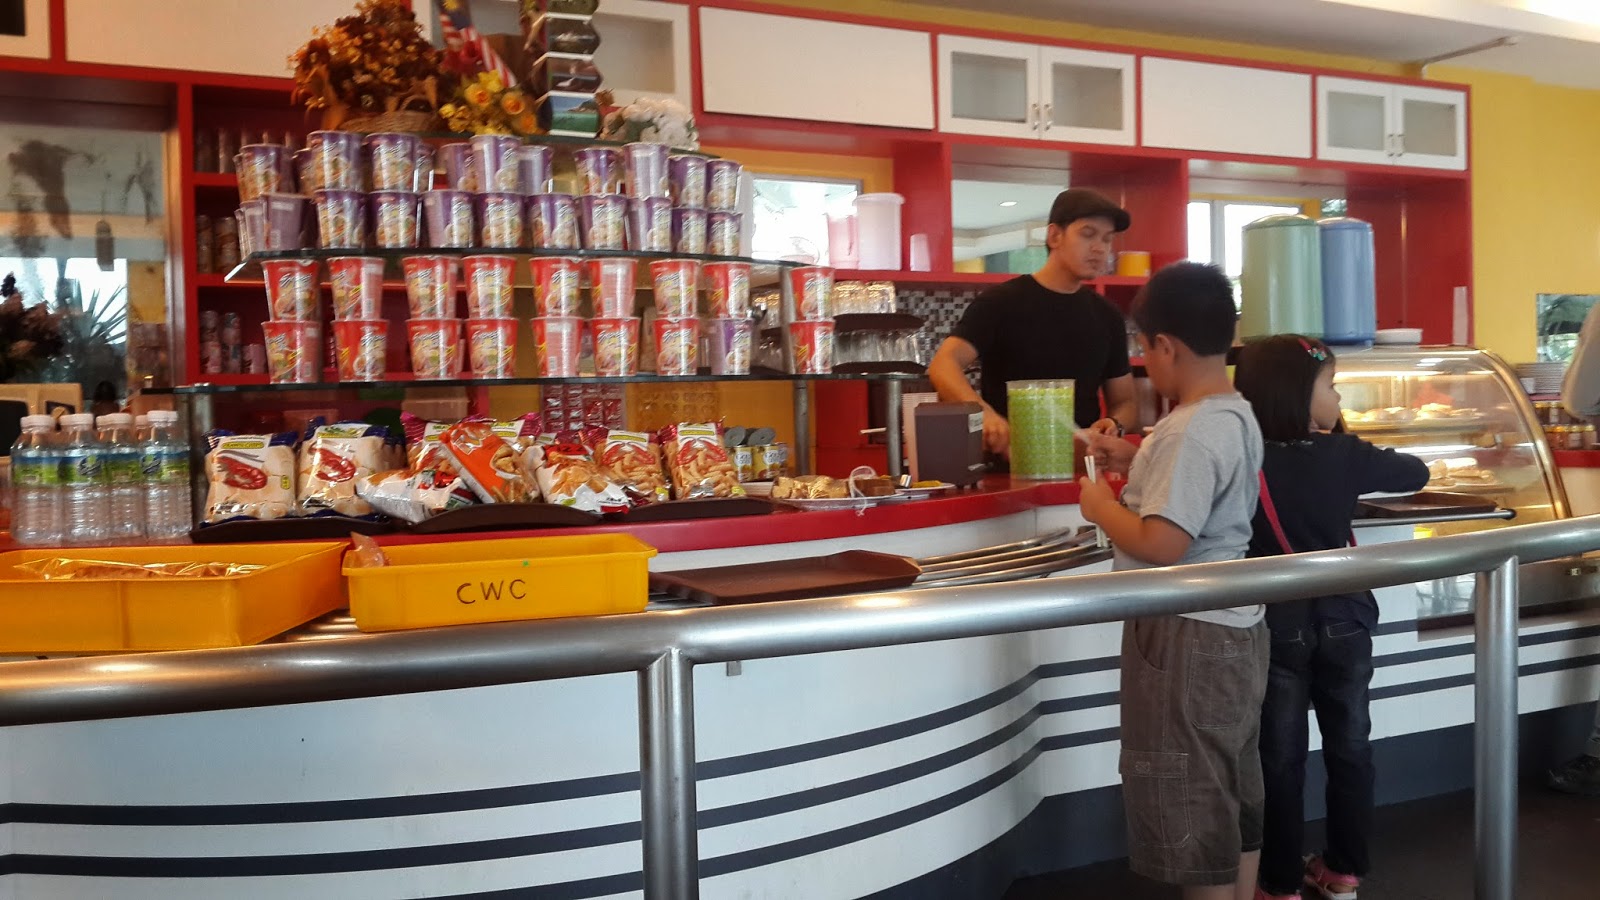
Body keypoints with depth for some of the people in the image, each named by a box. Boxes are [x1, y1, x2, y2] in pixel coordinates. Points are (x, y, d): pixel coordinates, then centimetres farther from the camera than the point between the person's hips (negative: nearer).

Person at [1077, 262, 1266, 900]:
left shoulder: (1189, 431, -23)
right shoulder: (1237, 415, 7)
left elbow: (1161, 544, -28)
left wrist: (1101, 507, -13)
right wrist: (1136, 464, 14)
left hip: (1189, 637, -10)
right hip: (1233, 629, 10)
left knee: (1191, 806, 5)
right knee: (1235, 796, 21)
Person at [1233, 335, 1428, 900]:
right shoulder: (1345, 455, -8)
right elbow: (1416, 473, 6)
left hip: (1275, 626, -1)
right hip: (1343, 621, 2)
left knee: (1281, 755, 8)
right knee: (1349, 744, 16)